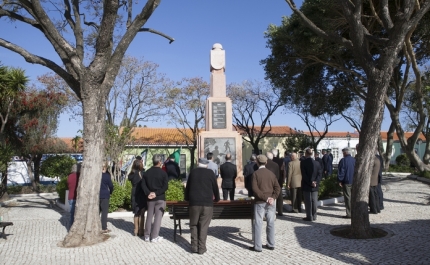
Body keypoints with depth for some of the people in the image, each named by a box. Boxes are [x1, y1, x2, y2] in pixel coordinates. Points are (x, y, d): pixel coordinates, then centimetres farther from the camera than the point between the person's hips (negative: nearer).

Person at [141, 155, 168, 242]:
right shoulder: (163, 173, -9)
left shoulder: (147, 172, 4)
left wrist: (148, 193, -8)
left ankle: (147, 235, 17)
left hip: (150, 198, 4)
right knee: (158, 217, 1)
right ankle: (154, 237, 1)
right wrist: (156, 193, -14)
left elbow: (143, 185, -2)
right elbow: (165, 187, -15)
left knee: (149, 216, 13)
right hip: (160, 198, -4)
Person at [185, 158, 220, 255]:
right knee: (204, 226, 4)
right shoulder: (210, 173, 2)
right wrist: (217, 198, 25)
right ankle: (201, 248, 5)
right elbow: (215, 187, 7)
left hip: (194, 202, 1)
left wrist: (187, 198, 29)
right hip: (207, 203, -1)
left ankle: (194, 246, 11)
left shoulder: (193, 172, 7)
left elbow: (187, 187, 14)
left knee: (194, 225, 12)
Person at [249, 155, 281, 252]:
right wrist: (273, 197, -7)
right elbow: (277, 187, 0)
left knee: (258, 224, 1)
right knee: (270, 223, 12)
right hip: (271, 202, 4)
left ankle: (258, 246, 4)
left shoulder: (256, 173, -6)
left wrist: (265, 197, -15)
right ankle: (271, 244, 20)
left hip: (260, 202, -4)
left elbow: (255, 188, -16)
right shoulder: (271, 173, 7)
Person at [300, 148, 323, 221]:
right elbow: (320, 174, -1)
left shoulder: (303, 163, -10)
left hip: (306, 185, -4)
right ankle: (314, 216, 16)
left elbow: (304, 175, -15)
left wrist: (310, 182, -12)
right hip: (315, 186, 4)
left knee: (308, 201, 2)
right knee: (314, 201, 11)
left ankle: (309, 217, 4)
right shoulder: (317, 163, 4)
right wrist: (316, 182, -8)